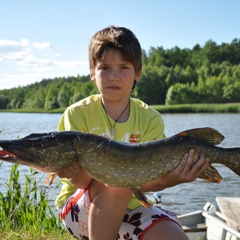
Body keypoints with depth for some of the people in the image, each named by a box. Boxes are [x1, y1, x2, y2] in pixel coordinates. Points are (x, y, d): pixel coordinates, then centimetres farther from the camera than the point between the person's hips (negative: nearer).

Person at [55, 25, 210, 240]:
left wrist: (165, 181, -38)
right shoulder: (77, 114, -11)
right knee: (117, 182, -33)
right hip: (80, 209, -1)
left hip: (129, 206, 2)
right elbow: (81, 181, -15)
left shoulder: (150, 119, -6)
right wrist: (77, 174, -39)